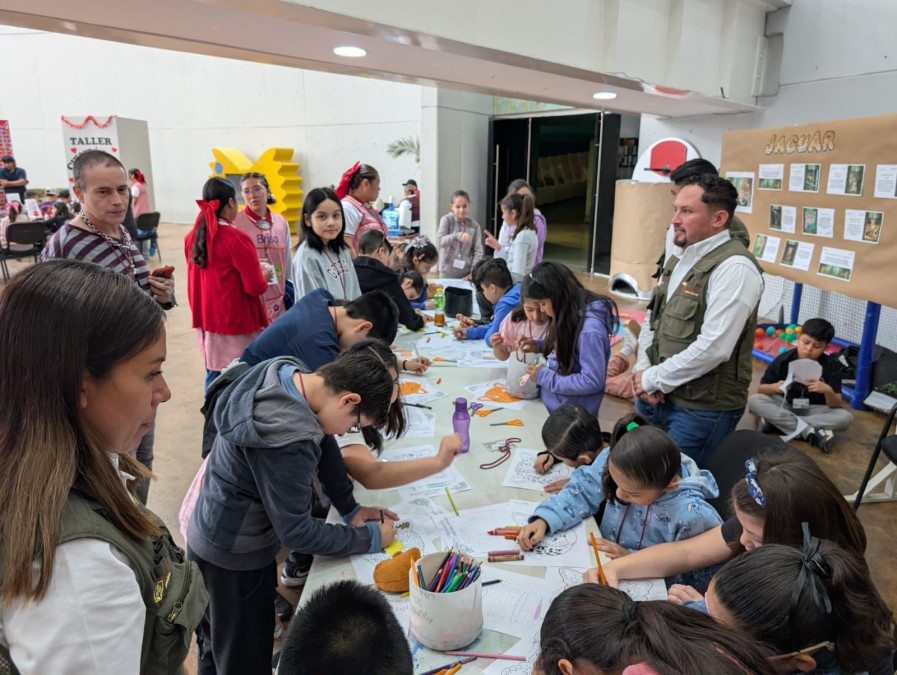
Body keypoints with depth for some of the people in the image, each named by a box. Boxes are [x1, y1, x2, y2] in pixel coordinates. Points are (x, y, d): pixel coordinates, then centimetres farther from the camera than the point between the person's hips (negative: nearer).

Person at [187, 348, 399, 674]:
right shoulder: (289, 439, -36)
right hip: (235, 561, -8)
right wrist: (370, 538, -14)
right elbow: (296, 533, -26)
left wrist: (350, 509, 1)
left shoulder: (284, 370, -10)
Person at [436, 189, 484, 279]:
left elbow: (478, 250, -1)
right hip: (448, 272, -2)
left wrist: (474, 272, -11)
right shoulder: (447, 220, -3)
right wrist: (457, 236, -31)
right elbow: (440, 241, -15)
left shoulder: (474, 225, 3)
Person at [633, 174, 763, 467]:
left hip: (702, 408, -8)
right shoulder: (680, 258, 10)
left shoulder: (734, 268, -18)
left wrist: (654, 379, -14)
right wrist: (642, 371, -3)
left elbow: (713, 348, -25)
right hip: (655, 396, 8)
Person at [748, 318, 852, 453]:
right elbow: (760, 389, -8)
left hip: (813, 410, 1)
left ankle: (777, 421, -28)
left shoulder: (831, 366, -12)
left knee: (845, 417, -28)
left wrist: (828, 391, -37)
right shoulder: (783, 360, -14)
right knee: (754, 401, -28)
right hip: (783, 405, 0)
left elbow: (836, 406, -15)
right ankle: (810, 432, -29)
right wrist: (775, 387, -31)